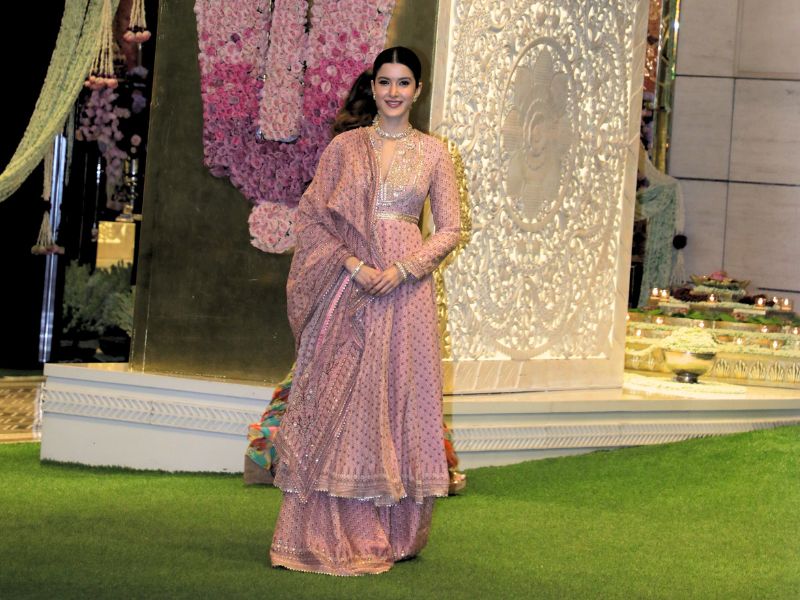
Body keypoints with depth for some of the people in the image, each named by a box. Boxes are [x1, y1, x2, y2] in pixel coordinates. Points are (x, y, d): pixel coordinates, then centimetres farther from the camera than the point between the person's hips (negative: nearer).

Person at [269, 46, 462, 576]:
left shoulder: (433, 153, 8)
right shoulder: (345, 147, 7)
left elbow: (450, 229, 5)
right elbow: (311, 216, 3)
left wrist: (403, 269, -9)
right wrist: (353, 264, -11)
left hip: (406, 291, 0)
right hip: (347, 289, 0)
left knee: (398, 400, 1)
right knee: (336, 402, -3)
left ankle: (389, 537, 11)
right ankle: (331, 537, 2)